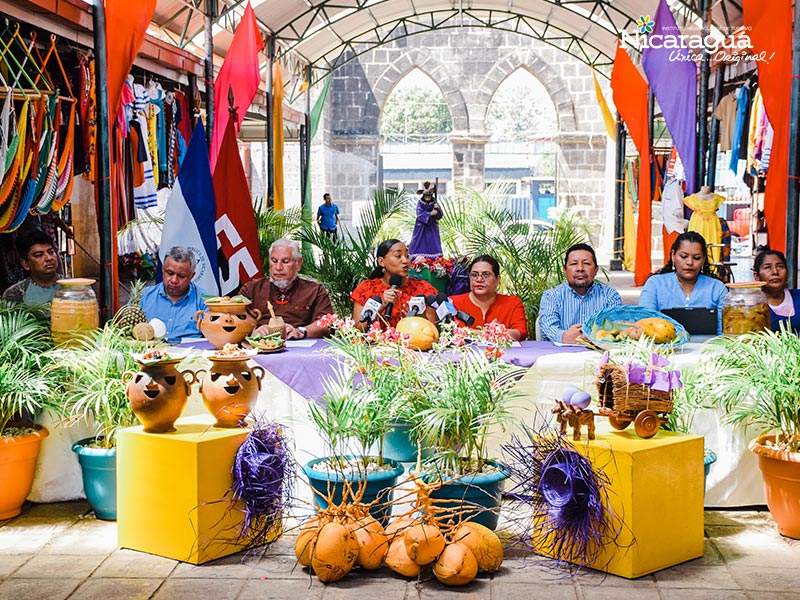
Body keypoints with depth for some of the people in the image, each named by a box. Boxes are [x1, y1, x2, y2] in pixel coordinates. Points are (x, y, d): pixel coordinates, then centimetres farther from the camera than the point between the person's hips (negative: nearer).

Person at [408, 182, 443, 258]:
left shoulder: (434, 203, 0)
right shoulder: (420, 203, -5)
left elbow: (439, 216, -5)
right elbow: (420, 215, -17)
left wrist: (437, 208, -23)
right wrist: (430, 214, -22)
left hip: (432, 227, 2)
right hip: (421, 227, -2)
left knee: (433, 243, -2)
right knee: (420, 244, -3)